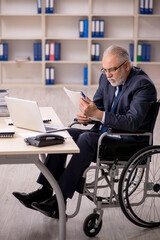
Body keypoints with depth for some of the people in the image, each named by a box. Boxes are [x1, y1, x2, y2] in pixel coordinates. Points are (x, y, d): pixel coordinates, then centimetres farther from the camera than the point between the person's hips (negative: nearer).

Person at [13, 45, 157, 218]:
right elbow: (97, 106, 16)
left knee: (86, 138, -30)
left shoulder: (144, 85, -17)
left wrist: (97, 113, -33)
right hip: (103, 133, 8)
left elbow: (133, 123, -27)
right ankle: (46, 191, -8)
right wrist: (86, 114, -9)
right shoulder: (106, 78, 7)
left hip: (128, 142, -8)